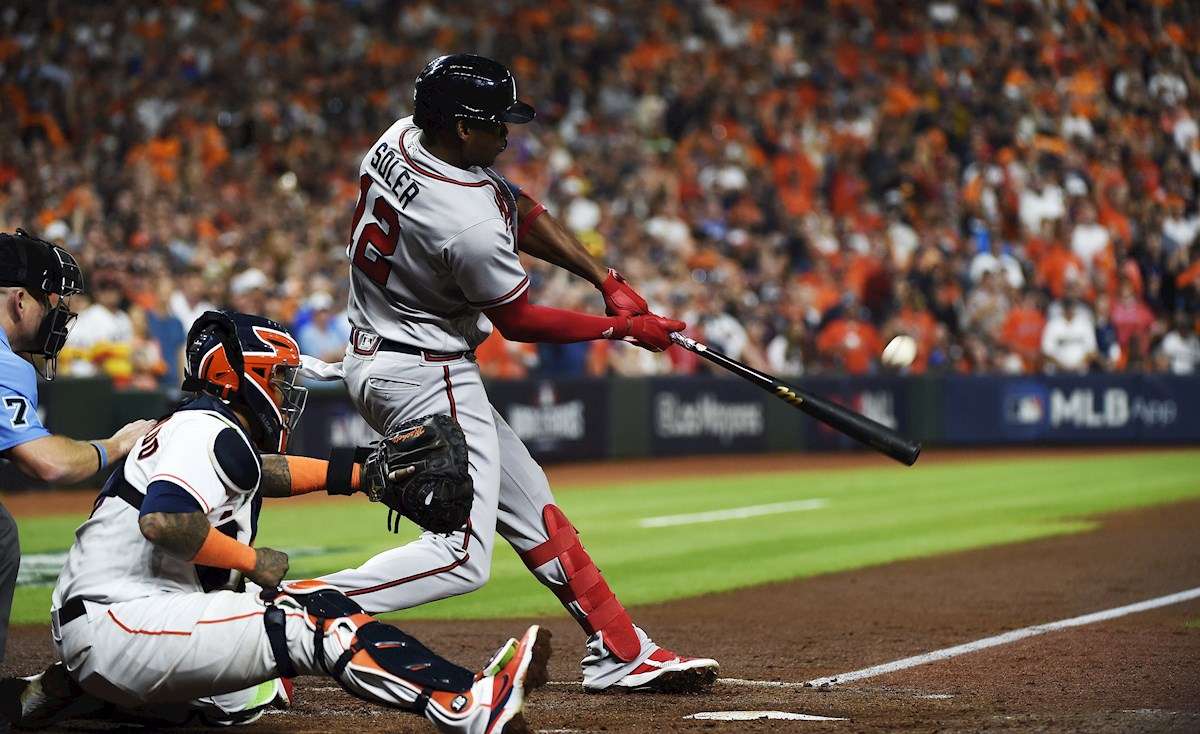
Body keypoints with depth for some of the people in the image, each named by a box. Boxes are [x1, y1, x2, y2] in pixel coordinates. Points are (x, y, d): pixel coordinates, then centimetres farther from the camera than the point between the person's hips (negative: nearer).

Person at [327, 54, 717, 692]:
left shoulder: (400, 139, -2)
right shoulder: (470, 223, -29)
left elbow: (521, 211, 9)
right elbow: (519, 322, -12)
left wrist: (608, 281, 3)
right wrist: (620, 329, 0)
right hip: (426, 374, -11)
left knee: (528, 504, 15)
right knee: (461, 555, -14)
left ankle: (620, 653, 21)